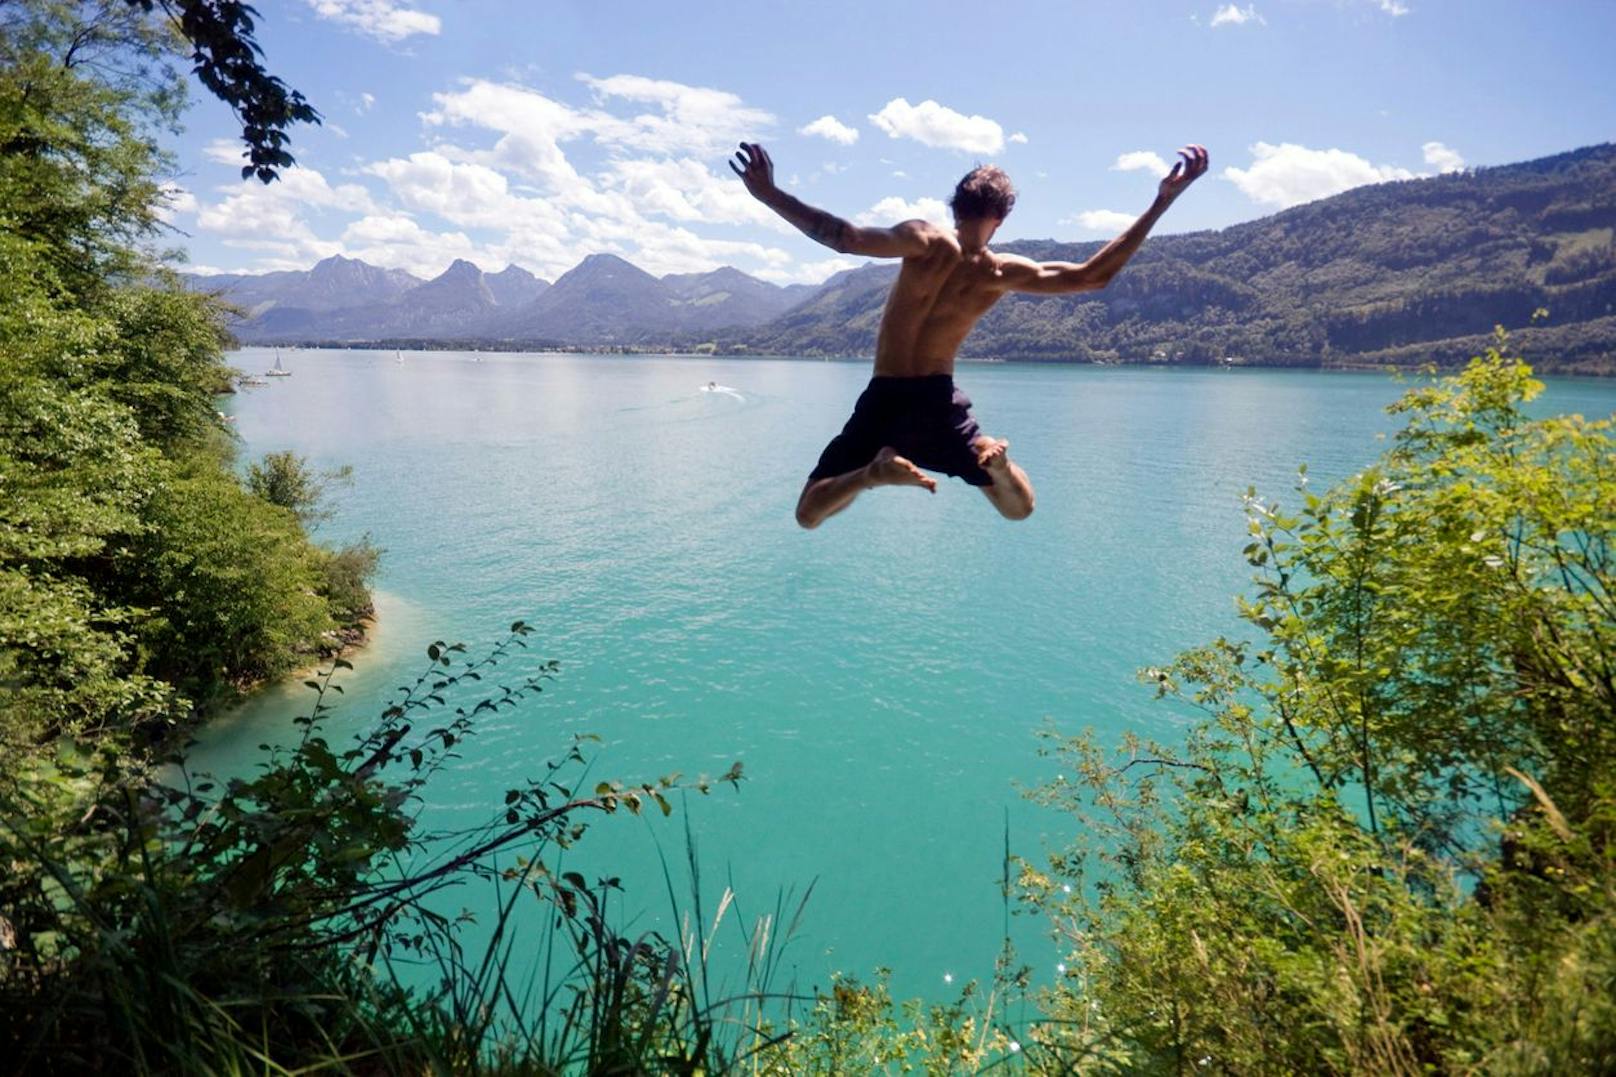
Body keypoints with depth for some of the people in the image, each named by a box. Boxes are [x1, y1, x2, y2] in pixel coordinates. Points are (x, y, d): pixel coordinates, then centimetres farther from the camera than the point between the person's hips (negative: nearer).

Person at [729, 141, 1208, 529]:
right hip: (940, 402, 2)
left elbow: (847, 239, -26)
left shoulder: (927, 240, -13)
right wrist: (1163, 200, 8)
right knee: (1020, 506, 20)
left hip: (885, 401, -2)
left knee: (809, 514, 6)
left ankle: (874, 471, -24)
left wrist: (769, 194, -24)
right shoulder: (1004, 273, -3)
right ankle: (994, 459, -16)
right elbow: (1093, 276, 4)